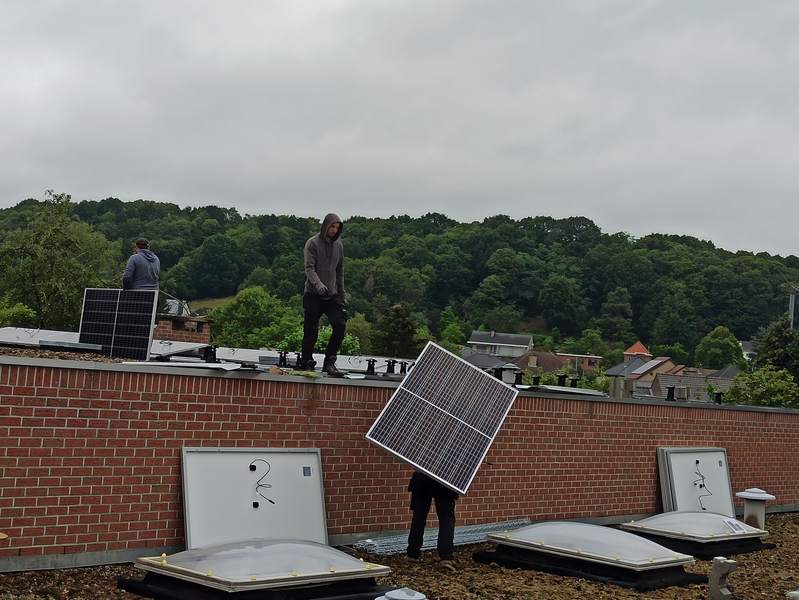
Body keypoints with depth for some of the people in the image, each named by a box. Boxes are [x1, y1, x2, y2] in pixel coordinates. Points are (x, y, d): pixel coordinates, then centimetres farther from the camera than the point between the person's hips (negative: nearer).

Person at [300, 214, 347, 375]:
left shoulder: (338, 245, 13)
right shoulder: (313, 243, -3)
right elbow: (309, 268, -12)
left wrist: (342, 294, 18)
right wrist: (318, 284, -29)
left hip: (332, 295, 4)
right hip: (314, 295, -4)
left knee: (340, 325, -11)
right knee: (311, 331, -3)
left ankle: (329, 362, -3)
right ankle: (306, 363, 14)